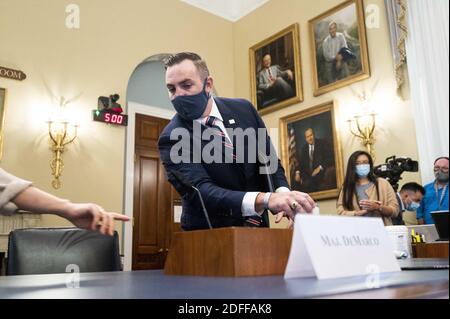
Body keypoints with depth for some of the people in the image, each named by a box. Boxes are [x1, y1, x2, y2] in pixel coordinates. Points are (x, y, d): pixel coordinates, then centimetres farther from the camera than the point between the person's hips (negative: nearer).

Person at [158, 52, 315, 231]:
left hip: (257, 224, 3)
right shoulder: (171, 138, -13)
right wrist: (265, 199, -38)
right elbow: (201, 191, -24)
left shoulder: (243, 109, -1)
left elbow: (269, 159, 5)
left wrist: (283, 194, -16)